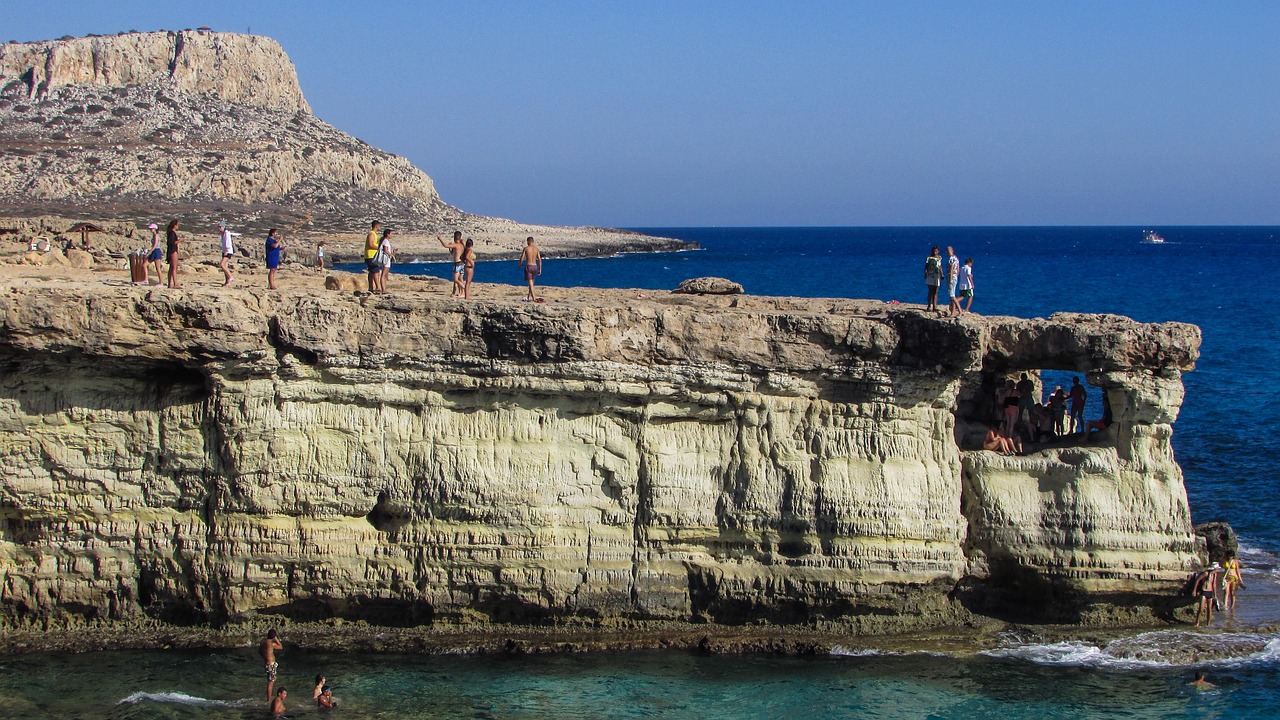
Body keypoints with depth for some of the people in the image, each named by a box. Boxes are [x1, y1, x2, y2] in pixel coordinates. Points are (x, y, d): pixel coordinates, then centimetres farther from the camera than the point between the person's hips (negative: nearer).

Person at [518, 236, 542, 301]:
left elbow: (522, 258, -6)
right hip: (535, 266, 4)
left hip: (528, 266, -4)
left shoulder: (526, 248, -6)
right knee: (532, 283, 19)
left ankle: (534, 298, -17)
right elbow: (540, 260, 2)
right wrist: (540, 269, 9)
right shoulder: (536, 249, 4)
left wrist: (519, 265, 13)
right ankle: (529, 297, 28)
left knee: (530, 283, -6)